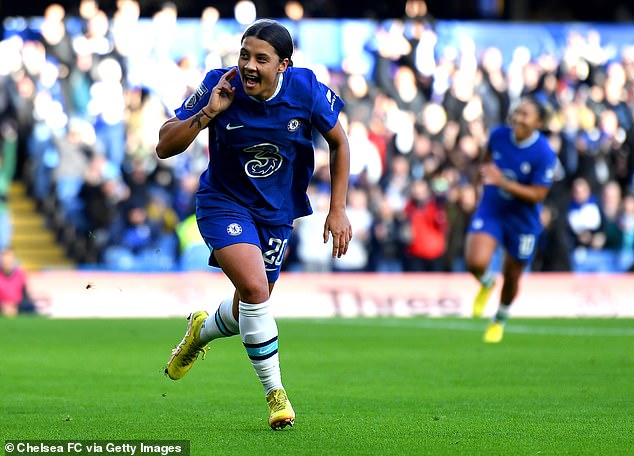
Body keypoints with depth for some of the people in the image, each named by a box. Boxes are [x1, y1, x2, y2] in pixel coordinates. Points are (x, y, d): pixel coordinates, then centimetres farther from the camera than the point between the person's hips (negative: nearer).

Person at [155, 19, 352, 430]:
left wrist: (338, 210, -3)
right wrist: (208, 112, -31)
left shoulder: (306, 90, -17)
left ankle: (201, 332, 50)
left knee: (249, 311, 13)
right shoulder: (220, 87, -19)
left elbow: (339, 141, 1)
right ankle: (276, 394, -10)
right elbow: (164, 147, -17)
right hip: (224, 203, -3)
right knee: (254, 288, -25)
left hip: (277, 212, 3)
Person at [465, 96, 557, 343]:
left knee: (511, 277, 13)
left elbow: (537, 195, -22)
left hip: (523, 221, -2)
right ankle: (486, 283, 17)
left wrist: (503, 182, -31)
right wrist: (485, 171, 2)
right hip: (491, 211, 2)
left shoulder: (544, 154, -22)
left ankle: (500, 320, 45)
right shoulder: (498, 135, -9)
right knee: (476, 262, -23)